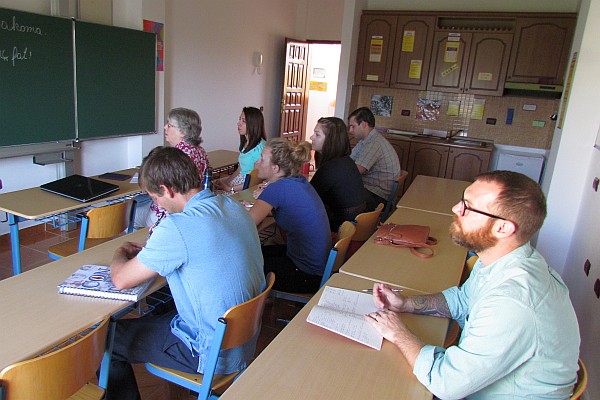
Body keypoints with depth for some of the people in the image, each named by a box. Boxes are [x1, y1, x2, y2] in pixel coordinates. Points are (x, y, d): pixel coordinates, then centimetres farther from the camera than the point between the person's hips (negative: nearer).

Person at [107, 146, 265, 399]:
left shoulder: (177, 227, -27)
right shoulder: (236, 208, -3)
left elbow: (121, 280, -15)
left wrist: (120, 254, 6)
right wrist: (147, 252, 8)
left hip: (212, 356, -8)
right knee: (158, 309, 29)